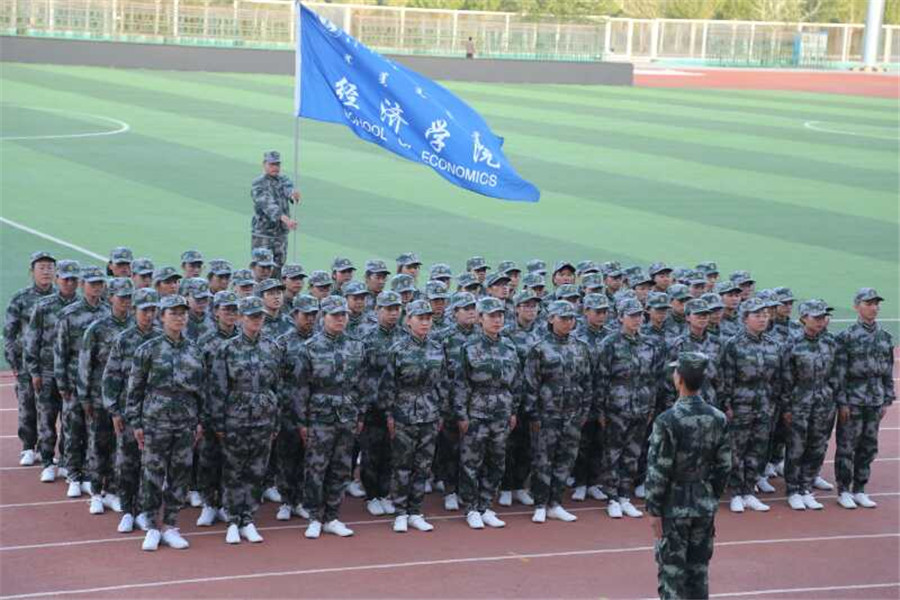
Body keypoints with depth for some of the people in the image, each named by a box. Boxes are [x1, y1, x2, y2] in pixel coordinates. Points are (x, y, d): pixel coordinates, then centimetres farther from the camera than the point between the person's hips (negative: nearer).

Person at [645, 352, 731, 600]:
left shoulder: (668, 421, -18)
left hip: (674, 507, -5)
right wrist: (713, 500, 16)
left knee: (672, 571, 3)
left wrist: (654, 511, -7)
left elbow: (658, 471, -16)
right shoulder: (718, 419, -2)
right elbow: (723, 466, 5)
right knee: (699, 570, 13)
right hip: (704, 506, 5)